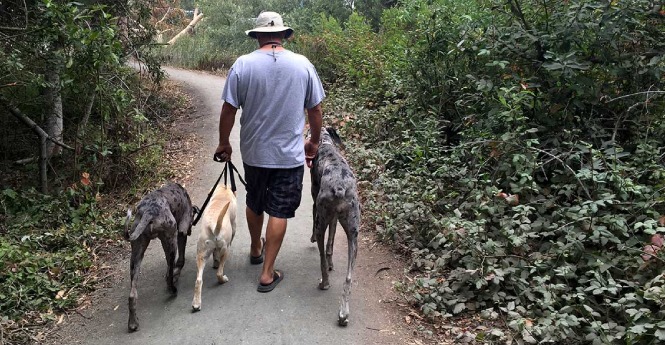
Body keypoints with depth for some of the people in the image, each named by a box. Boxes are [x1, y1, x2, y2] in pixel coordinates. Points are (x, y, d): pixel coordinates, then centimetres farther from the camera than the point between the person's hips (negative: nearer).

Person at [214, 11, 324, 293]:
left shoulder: (242, 65, -8)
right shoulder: (303, 65, -5)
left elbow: (228, 110, -6)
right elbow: (315, 110, 1)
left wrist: (224, 143, 9)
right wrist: (314, 142, 16)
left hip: (254, 152, 1)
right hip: (290, 154, -1)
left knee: (254, 203, 22)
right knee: (279, 212, 6)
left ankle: (256, 249, 44)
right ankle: (267, 274, 11)